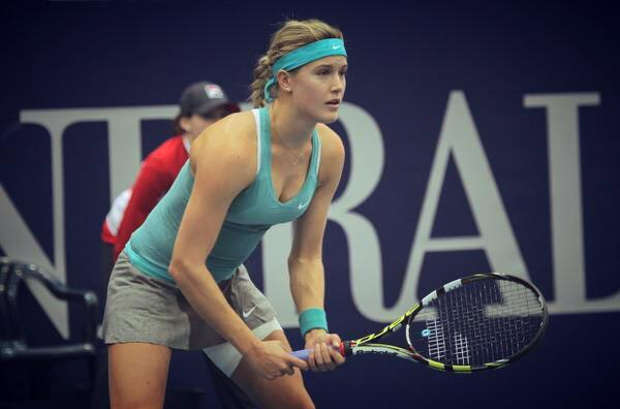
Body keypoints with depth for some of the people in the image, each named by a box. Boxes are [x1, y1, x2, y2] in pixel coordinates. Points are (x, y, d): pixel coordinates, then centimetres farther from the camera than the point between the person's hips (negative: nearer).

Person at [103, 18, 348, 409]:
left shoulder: (329, 151, -10)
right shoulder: (234, 145, -32)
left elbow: (305, 259, -2)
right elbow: (185, 265, -30)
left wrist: (315, 328, -20)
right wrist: (252, 347, -27)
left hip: (226, 281, 7)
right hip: (153, 281, -7)